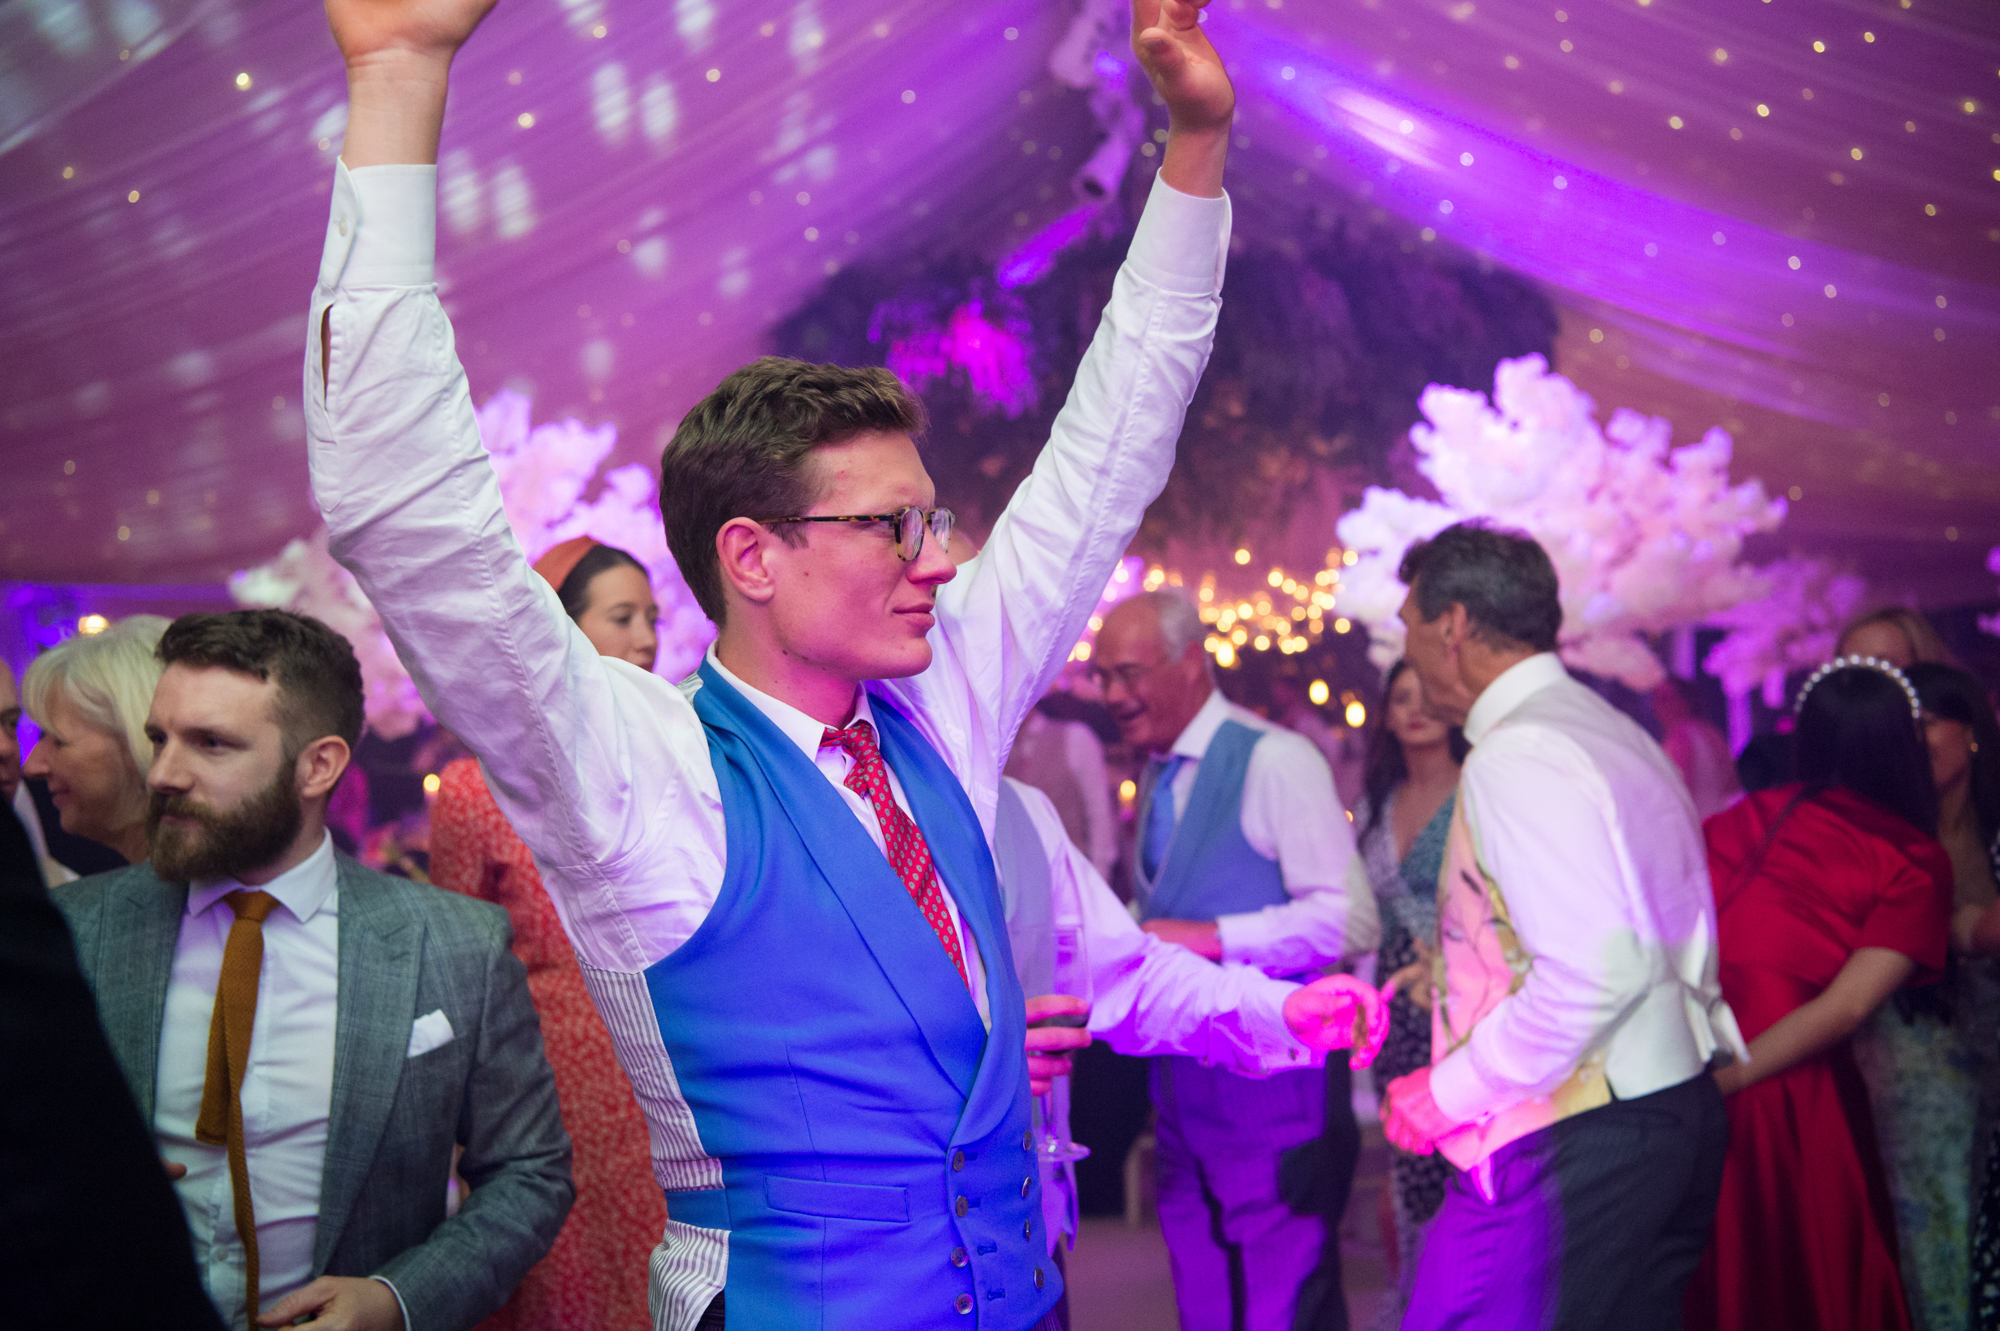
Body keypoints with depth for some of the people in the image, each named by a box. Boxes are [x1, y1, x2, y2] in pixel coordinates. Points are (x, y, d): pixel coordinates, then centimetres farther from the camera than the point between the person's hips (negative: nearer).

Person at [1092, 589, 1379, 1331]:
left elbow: (1350, 919, -18)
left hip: (1271, 1077, -8)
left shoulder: (1275, 760, -12)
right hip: (1181, 1077, 8)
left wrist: (1211, 936, -21)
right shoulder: (1156, 775, 13)